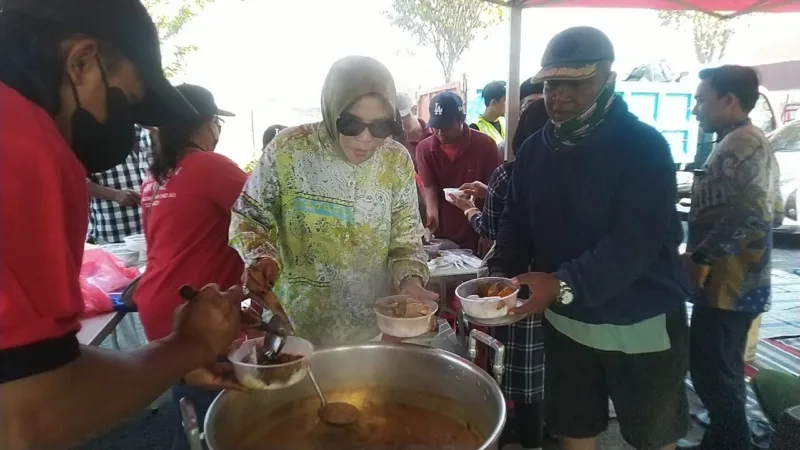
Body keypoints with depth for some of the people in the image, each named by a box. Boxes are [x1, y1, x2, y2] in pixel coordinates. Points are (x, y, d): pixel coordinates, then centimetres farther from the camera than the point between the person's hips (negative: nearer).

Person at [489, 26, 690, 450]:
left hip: (641, 323, -4)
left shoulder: (644, 147, -16)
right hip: (566, 320, 4)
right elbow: (516, 222, 4)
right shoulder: (534, 149, 1)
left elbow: (638, 239, -26)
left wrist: (564, 284, -37)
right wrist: (502, 271, -14)